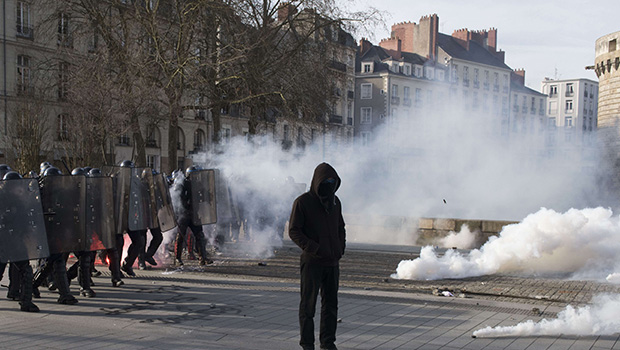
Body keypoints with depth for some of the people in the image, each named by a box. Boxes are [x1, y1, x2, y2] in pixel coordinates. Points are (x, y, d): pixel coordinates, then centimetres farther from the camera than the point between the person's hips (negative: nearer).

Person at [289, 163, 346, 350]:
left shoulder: (335, 201, 10)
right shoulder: (302, 202, -8)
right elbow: (294, 231, -10)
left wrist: (341, 247, 5)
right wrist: (314, 249, -19)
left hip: (332, 262, 6)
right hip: (311, 262, -5)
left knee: (331, 304, 9)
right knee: (308, 304, 0)